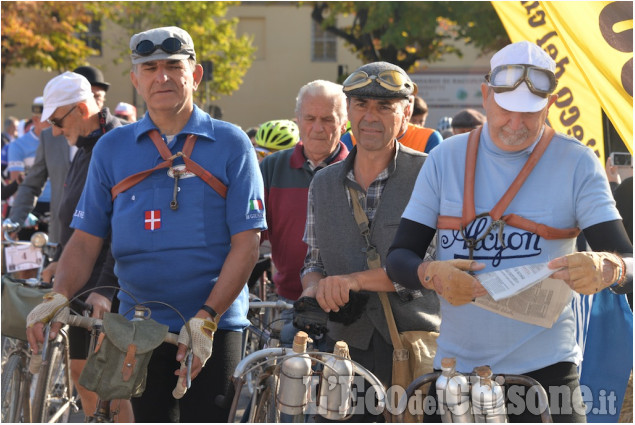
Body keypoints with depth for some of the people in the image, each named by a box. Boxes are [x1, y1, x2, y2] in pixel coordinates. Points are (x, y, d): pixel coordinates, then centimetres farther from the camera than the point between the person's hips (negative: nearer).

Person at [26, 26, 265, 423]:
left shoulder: (230, 144, 0)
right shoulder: (112, 148, 9)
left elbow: (245, 244, -5)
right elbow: (85, 240, 6)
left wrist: (206, 318, -14)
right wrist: (59, 296, -13)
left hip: (215, 326, -2)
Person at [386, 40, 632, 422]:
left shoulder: (577, 163, -2)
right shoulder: (447, 158, 5)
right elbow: (399, 258, 4)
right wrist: (431, 274, -19)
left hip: (545, 368, -2)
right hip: (455, 368, 2)